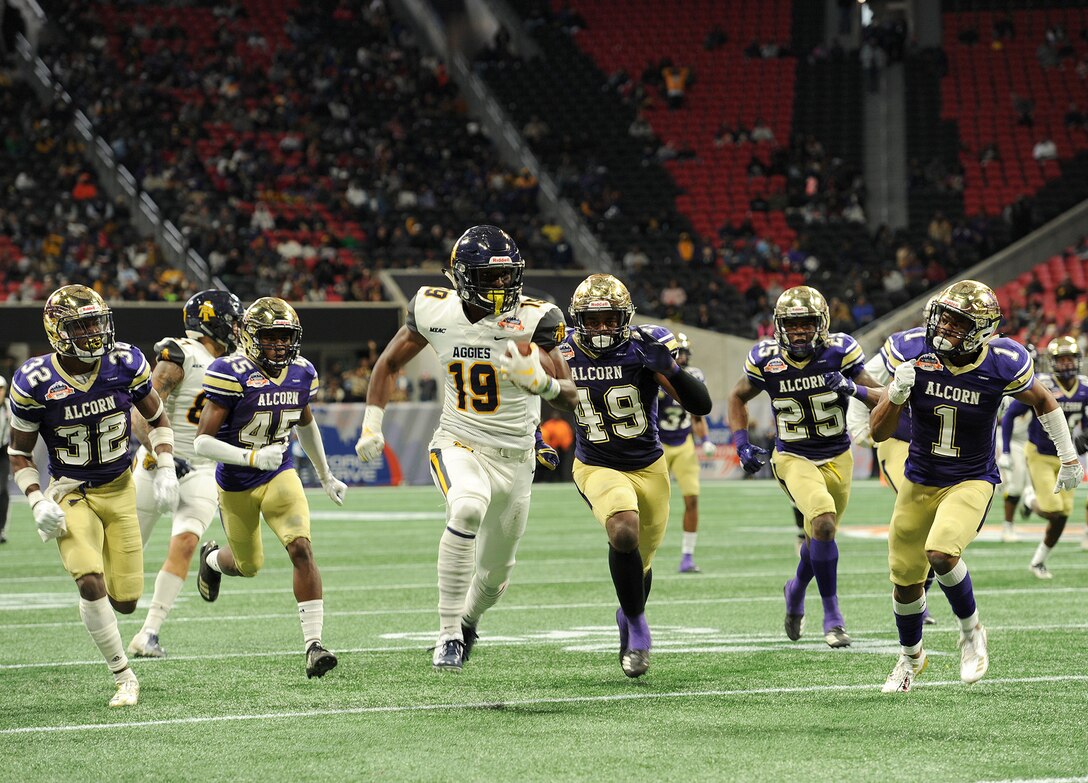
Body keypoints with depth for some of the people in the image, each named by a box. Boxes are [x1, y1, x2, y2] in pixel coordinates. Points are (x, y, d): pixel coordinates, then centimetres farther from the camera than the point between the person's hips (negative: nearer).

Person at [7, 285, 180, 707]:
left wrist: (165, 470, -7)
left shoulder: (125, 364, -10)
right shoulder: (34, 382, -16)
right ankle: (124, 679, -8)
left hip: (119, 489, 3)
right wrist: (37, 502, -16)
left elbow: (157, 419, 6)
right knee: (90, 583, -23)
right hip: (70, 493, -3)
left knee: (125, 601, 0)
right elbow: (19, 451, -3)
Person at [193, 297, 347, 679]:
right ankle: (213, 558, 55)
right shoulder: (232, 375, -23)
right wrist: (253, 458, -35)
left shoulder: (301, 374, -5)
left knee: (301, 550, -19)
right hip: (236, 483, -3)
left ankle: (314, 644, -18)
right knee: (248, 565, 17)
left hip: (280, 476, 3)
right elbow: (202, 441, -24)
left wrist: (325, 476, 24)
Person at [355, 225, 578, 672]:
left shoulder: (532, 320, -14)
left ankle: (467, 621, 51)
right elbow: (389, 363, 9)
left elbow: (570, 397, -13)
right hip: (458, 446, -1)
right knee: (467, 508, -36)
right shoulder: (435, 310, -8)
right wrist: (371, 425, 3)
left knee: (494, 576, 14)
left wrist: (539, 381, -34)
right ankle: (449, 635, -28)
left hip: (514, 457, 1)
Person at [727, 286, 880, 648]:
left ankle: (796, 591, 47)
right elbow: (738, 397, 8)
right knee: (823, 523, -25)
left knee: (819, 537, 15)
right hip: (793, 458, -2)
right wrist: (742, 445, -3)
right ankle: (832, 613, -13)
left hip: (837, 458, 2)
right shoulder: (766, 360, -11)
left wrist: (853, 389, -31)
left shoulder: (839, 352, -14)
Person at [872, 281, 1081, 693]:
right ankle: (911, 656, 41)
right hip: (920, 480, 3)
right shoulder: (914, 356, -16)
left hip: (972, 481, -3)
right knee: (905, 578, 12)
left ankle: (971, 631, 0)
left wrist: (1069, 458, 10)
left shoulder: (1001, 365, -19)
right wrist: (897, 394, -33)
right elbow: (878, 432, -14)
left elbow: (1042, 401, 4)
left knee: (940, 553, -28)